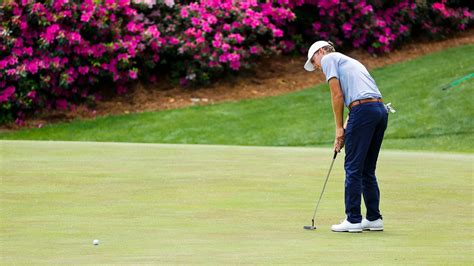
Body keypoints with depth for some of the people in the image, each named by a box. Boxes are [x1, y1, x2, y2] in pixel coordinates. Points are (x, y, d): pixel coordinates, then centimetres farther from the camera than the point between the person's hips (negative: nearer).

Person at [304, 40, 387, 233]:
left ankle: (353, 220, -2)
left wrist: (339, 129, 2)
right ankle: (374, 219, 15)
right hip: (381, 110, 8)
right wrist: (345, 130, 20)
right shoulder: (350, 61, 32)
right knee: (368, 170, 14)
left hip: (363, 109, -8)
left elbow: (337, 95, -3)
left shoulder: (328, 59, 7)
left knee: (353, 168, -3)